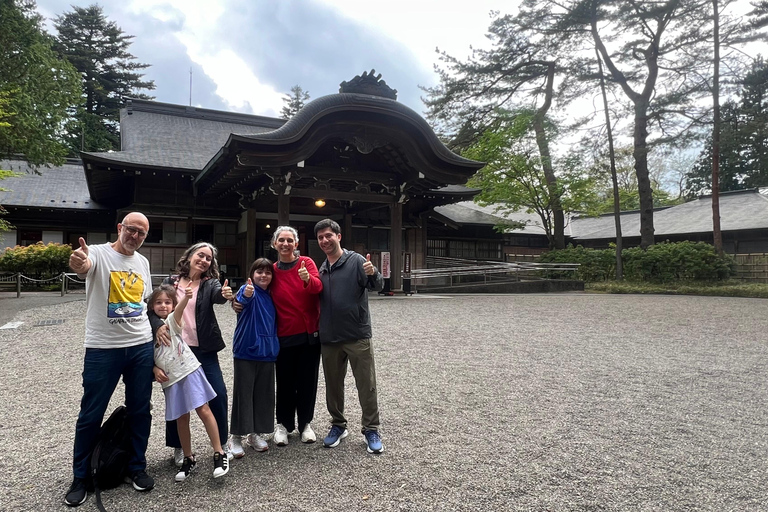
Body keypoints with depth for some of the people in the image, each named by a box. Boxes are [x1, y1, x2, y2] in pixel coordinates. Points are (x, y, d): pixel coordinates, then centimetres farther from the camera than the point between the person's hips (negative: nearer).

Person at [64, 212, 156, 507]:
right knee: (91, 415, 7)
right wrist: (78, 263, -57)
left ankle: (137, 468, 28)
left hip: (141, 347, 5)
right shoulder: (99, 253, -9)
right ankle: (80, 477, 25)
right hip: (102, 349, -4)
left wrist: (154, 328, 10)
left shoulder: (142, 262, 9)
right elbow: (84, 266, -34)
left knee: (140, 411, 12)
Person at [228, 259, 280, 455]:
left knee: (263, 394, 11)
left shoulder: (270, 297, 11)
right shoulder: (248, 289, -8)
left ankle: (255, 434, 25)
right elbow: (243, 299, -34)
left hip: (266, 352, 6)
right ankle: (236, 436, 14)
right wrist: (247, 294, -57)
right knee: (243, 394, 1)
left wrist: (275, 347, 14)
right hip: (246, 351, -6)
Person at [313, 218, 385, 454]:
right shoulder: (321, 269, 12)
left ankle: (371, 430, 16)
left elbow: (378, 285, -18)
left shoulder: (356, 261, -6)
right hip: (329, 338, 5)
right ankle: (338, 425, 33)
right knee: (333, 385, 16)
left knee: (367, 385, 2)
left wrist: (373, 273, -37)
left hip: (358, 336, -5)